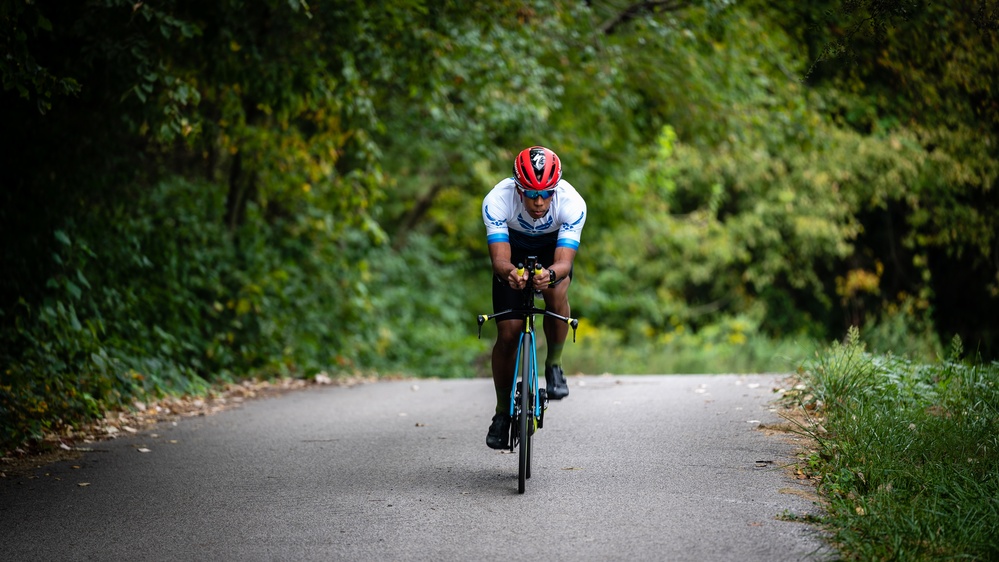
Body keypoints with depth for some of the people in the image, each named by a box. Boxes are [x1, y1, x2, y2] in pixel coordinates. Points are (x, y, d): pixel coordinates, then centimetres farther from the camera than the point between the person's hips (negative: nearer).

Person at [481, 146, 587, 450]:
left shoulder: (572, 203, -36)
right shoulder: (497, 200, -36)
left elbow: (564, 262, -42)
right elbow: (499, 259, -43)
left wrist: (550, 273, -66)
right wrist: (509, 272, -66)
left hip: (553, 248, 0)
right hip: (514, 249, 0)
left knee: (556, 290, -34)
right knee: (507, 332, -9)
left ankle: (554, 364, -9)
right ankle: (502, 412, 11)